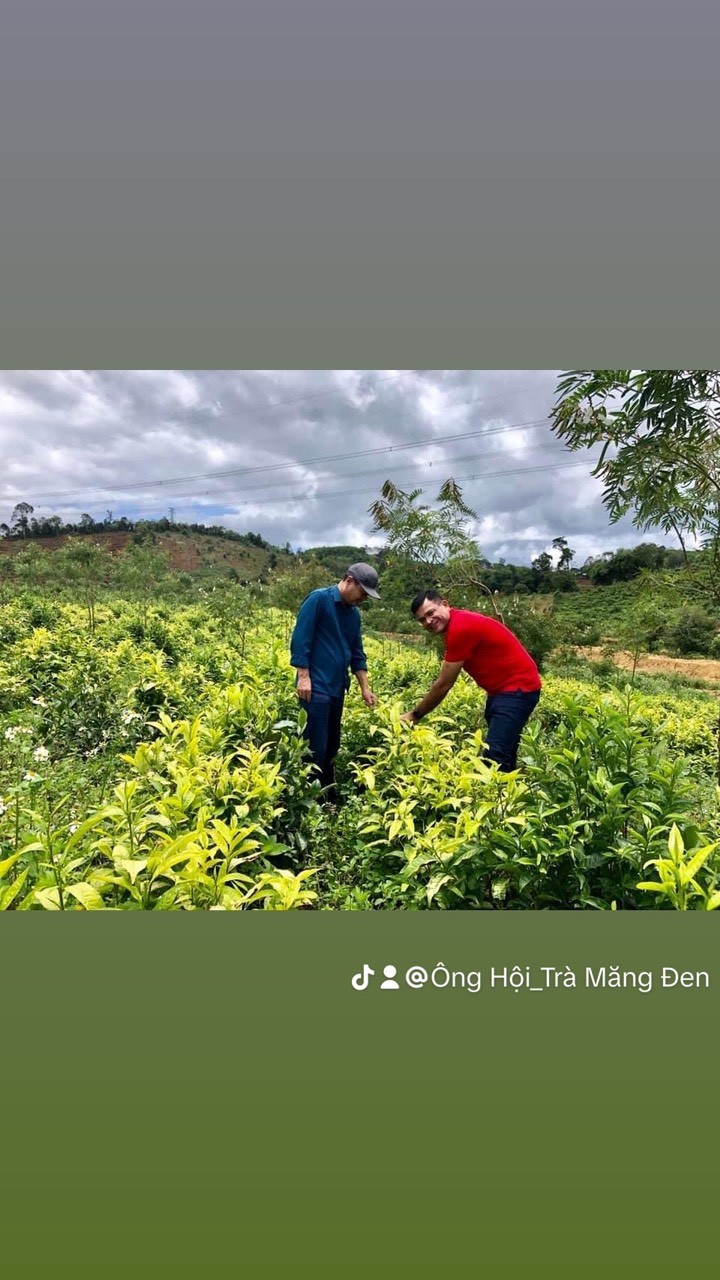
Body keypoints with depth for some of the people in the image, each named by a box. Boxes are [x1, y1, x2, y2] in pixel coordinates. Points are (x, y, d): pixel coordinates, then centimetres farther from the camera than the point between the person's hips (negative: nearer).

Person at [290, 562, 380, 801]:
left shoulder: (354, 613, 12)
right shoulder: (318, 599, -10)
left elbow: (357, 654, 16)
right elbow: (300, 639, -13)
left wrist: (365, 688, 13)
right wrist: (303, 676, -17)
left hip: (337, 688, 8)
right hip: (316, 687, -7)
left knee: (331, 746, 16)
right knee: (315, 748, -2)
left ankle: (330, 798, 30)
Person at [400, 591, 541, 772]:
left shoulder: (460, 628, -23)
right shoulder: (458, 623, 6)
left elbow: (444, 685, -17)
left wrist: (415, 715, -6)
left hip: (517, 688, -10)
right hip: (502, 689, 10)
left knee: (494, 757, -15)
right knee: (503, 754, 17)